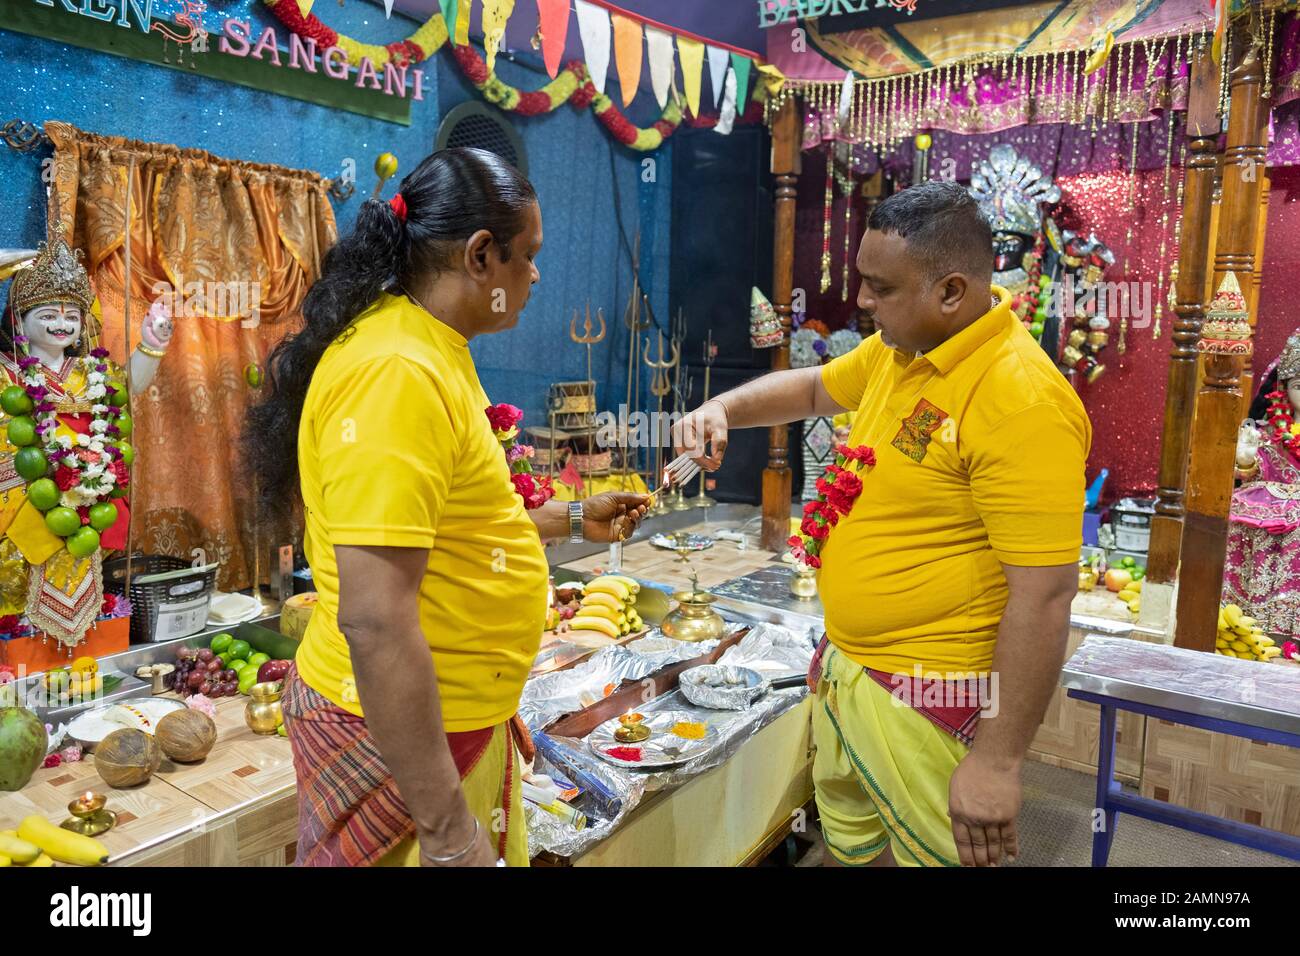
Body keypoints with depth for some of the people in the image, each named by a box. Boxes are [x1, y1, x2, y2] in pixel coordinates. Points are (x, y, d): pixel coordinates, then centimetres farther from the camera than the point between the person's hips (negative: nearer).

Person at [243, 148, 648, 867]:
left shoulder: (429, 351, 7)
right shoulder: (396, 373, -25)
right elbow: (375, 620, -30)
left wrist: (573, 520, 24)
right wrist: (448, 833, -26)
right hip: (401, 738, -9)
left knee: (496, 849, 23)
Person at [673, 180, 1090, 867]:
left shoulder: (1022, 400, -25)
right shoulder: (895, 350, 2)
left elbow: (1044, 595, -25)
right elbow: (816, 388, 21)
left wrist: (997, 763, -22)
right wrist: (725, 409, 2)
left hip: (930, 698, -8)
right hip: (843, 667, 8)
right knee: (851, 845, 24)